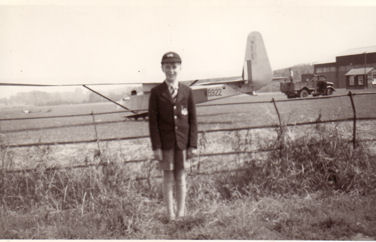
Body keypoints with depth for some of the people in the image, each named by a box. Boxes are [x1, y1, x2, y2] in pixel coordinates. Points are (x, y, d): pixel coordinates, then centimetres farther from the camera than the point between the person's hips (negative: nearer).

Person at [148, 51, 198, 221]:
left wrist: (193, 145, -2)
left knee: (181, 178, 8)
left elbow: (193, 120, 4)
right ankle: (170, 215, 13)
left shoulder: (187, 92, 3)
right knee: (168, 178, 5)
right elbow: (153, 121, -2)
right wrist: (156, 146, -8)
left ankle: (181, 214, 19)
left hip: (182, 143, 1)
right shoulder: (156, 93, -1)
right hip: (165, 143, -1)